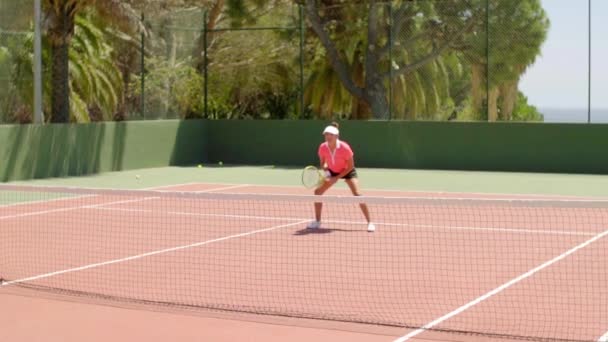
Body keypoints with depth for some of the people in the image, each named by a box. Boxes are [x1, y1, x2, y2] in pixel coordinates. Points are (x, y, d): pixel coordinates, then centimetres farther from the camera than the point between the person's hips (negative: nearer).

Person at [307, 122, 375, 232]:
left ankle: (369, 222, -11)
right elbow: (322, 162, -1)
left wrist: (337, 177, -25)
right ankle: (317, 221, 12)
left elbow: (350, 166, -22)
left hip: (347, 171, -4)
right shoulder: (323, 147, -22)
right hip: (332, 171, 4)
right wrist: (325, 169, -22)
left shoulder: (344, 147, -33)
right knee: (318, 191, -4)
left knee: (357, 194, -21)